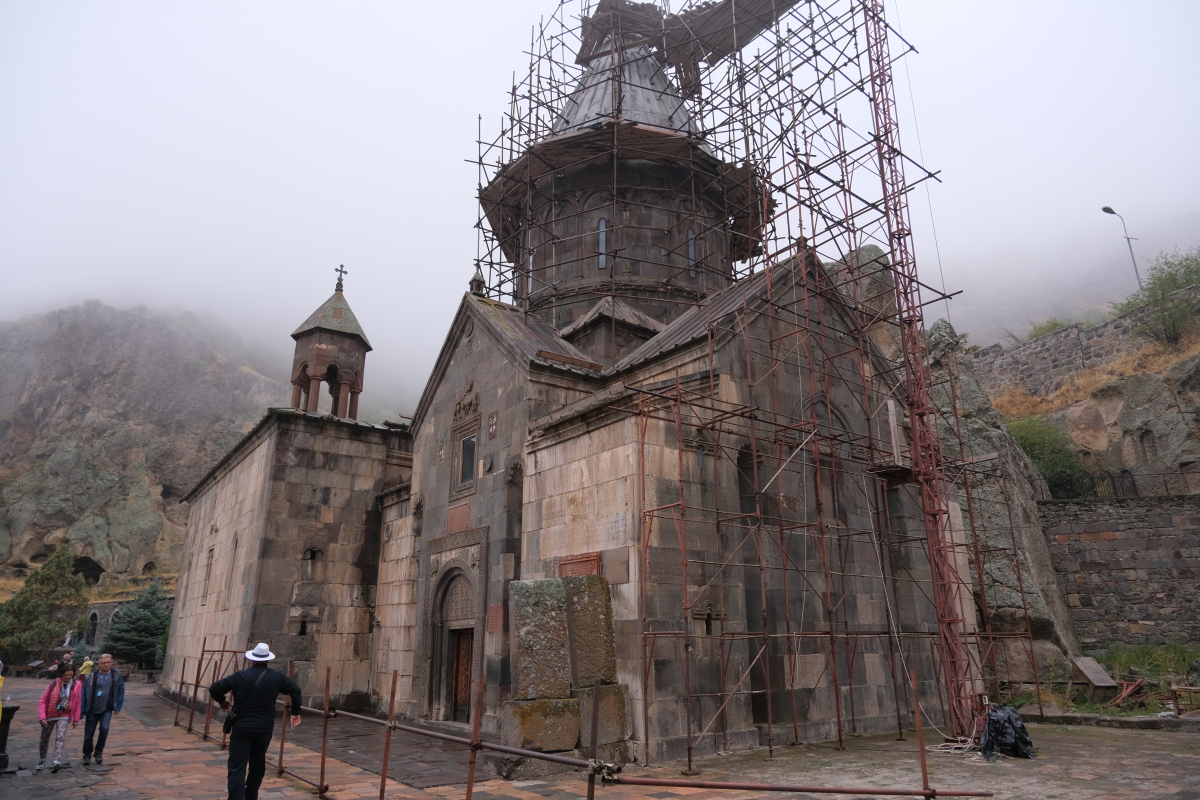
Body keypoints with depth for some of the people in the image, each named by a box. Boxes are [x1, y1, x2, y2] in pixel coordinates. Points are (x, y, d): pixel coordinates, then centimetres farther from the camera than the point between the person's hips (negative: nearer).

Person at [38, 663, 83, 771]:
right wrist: (42, 717, -14)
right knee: (44, 739, 13)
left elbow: (78, 703, 0)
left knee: (60, 737, -18)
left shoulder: (76, 685, -6)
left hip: (64, 716, -1)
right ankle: (41, 761, 32)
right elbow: (43, 700, -6)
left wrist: (76, 719, 1)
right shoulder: (54, 684, -10)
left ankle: (57, 761, -24)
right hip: (50, 715, 1)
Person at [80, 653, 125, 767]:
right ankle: (87, 756, 29)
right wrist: (83, 709, -3)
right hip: (92, 709, 1)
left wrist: (118, 707, -1)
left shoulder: (116, 675, -3)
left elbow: (121, 691, 2)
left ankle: (99, 752, 3)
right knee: (89, 734, 8)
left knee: (104, 728, -19)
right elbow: (85, 693, -1)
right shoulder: (91, 676, -6)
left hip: (107, 710, -1)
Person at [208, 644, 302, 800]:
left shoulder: (240, 676, -4)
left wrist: (222, 702, 15)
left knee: (237, 767, -4)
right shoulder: (277, 676, 2)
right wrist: (295, 712, 14)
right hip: (264, 728, 3)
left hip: (242, 728, -2)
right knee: (257, 764, 19)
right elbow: (295, 690, 3)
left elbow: (214, 689, -5)